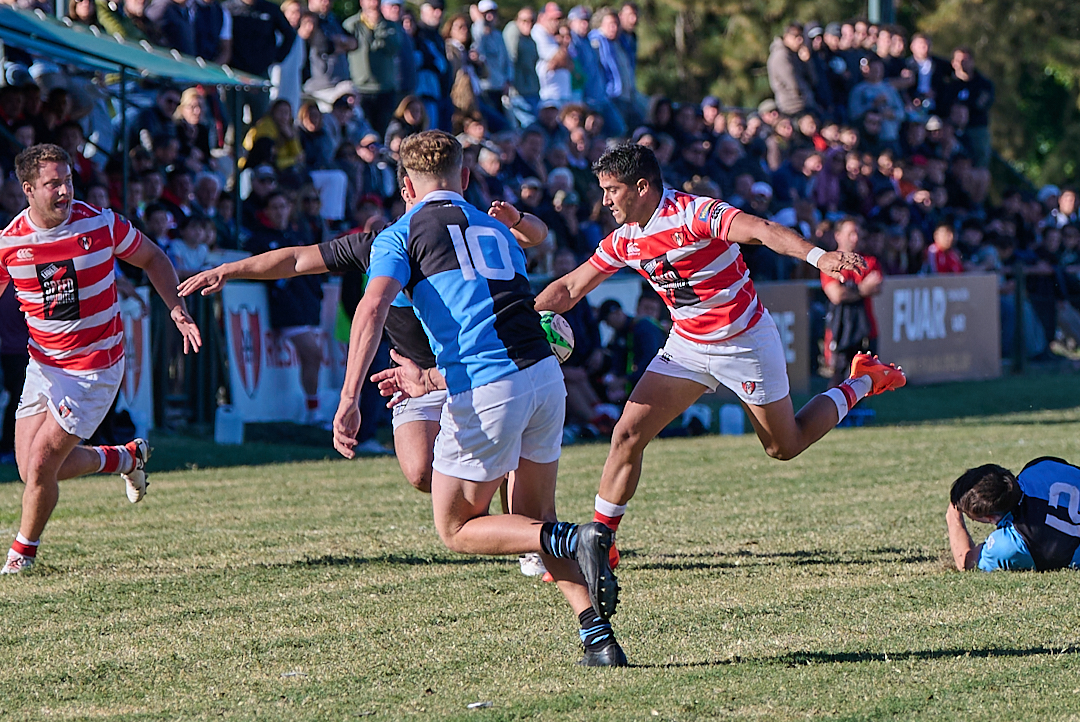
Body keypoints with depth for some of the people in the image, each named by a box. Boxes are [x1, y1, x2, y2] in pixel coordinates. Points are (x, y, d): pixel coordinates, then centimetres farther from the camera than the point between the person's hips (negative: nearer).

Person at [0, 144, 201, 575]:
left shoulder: (100, 224, -13)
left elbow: (151, 258, 4)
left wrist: (176, 308, -8)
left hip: (94, 367, -4)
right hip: (43, 363, 4)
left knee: (41, 464, -11)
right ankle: (127, 458, 28)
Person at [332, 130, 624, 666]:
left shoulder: (400, 236, 7)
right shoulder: (497, 231, 25)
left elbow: (373, 307, -11)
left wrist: (350, 398, -19)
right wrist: (432, 379, 40)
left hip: (486, 393, -6)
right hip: (545, 374, 6)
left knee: (457, 530, 10)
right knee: (534, 520, 20)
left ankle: (576, 542, -12)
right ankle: (597, 636, 6)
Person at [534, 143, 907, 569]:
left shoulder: (694, 214, -24)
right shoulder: (623, 241, -2)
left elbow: (762, 230, -37)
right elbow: (570, 288, 8)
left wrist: (818, 256, -53)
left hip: (745, 341, -6)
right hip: (687, 346, 6)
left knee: (784, 447, 8)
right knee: (627, 435, -8)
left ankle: (862, 383, 30)